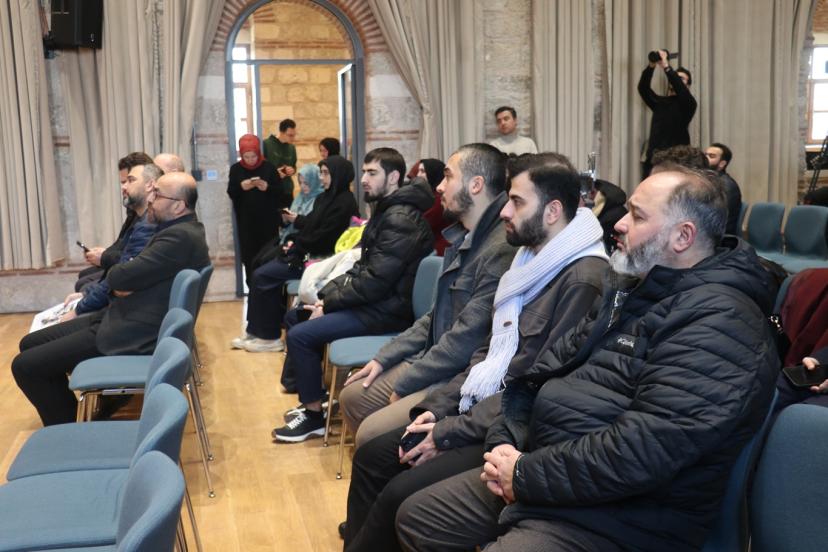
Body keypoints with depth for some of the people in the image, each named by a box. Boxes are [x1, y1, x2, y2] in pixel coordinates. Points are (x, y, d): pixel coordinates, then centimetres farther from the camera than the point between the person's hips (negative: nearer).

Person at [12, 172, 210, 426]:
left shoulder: (180, 237, -23)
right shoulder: (180, 229, 12)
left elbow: (121, 277, -23)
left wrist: (108, 263, 1)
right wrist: (121, 282, -8)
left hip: (134, 333, -11)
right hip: (124, 317, 11)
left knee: (25, 366, -10)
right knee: (30, 343, 14)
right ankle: (70, 420, 21)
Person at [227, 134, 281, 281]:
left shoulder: (269, 167, -2)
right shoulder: (235, 169, 2)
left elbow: (279, 191, -1)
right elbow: (230, 193, 1)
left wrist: (267, 187, -20)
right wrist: (241, 187, -18)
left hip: (267, 219, -1)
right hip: (246, 220, 1)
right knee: (248, 253, 1)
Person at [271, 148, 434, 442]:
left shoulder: (401, 219, -20)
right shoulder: (386, 210, 12)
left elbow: (375, 281, -25)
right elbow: (361, 268, 14)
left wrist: (329, 303, -15)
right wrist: (326, 294, 2)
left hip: (387, 310, -11)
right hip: (372, 299, 11)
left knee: (300, 335, -17)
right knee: (294, 316, 13)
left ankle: (314, 416, -1)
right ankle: (311, 394, 22)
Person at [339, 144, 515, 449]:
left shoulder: (501, 248, -23)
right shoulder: (463, 237, 11)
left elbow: (467, 339, -24)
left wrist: (404, 385, -13)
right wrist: (384, 358, 11)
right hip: (434, 361, 10)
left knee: (372, 433, -19)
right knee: (352, 397, 11)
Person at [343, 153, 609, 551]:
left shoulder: (583, 279, -19)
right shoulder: (530, 260, 12)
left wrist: (451, 432, -17)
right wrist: (436, 408, 3)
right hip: (479, 410, 9)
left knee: (401, 494, -20)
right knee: (372, 456, 5)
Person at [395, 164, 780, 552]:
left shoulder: (720, 325, -22)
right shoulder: (634, 287, 11)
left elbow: (640, 453, -30)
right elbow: (557, 361, 10)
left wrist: (527, 475, -19)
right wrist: (504, 442, -4)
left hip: (612, 517, -9)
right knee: (416, 518, 13)